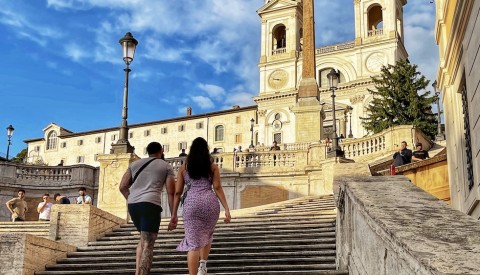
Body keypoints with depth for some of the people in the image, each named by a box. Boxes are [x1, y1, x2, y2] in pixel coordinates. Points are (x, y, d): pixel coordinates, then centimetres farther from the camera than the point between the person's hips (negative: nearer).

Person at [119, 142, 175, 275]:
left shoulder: (134, 164, 21)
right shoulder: (166, 166, 11)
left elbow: (122, 187, 14)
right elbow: (171, 192, 2)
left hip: (132, 204, 5)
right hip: (150, 204, -5)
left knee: (143, 238, 23)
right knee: (148, 244, -5)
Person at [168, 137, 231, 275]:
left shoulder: (183, 168, 14)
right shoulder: (213, 167, 11)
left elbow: (177, 192, 10)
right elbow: (217, 188, 1)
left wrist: (174, 215, 13)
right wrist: (227, 209, -1)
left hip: (191, 203, 0)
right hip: (210, 202, 1)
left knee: (193, 242, 1)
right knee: (206, 236, 25)